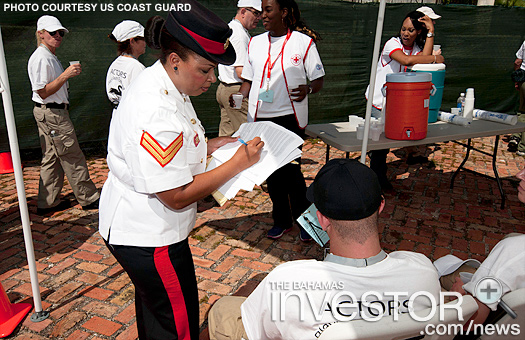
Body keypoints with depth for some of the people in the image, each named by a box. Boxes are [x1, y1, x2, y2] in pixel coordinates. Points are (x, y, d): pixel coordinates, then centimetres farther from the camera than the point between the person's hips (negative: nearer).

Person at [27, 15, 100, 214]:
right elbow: (43, 92, -20)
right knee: (72, 157, -5)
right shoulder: (40, 58, -15)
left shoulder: (50, 57, 18)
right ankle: (88, 198, 4)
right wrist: (66, 75, -23)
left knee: (52, 158, 13)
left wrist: (69, 73, 15)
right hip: (51, 113, -11)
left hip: (53, 112, 11)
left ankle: (48, 202, 20)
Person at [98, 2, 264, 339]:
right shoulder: (155, 114, -32)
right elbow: (177, 196, -28)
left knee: (153, 305, 30)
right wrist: (238, 163, -23)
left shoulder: (162, 84, 1)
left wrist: (212, 145, 0)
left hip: (142, 229, 10)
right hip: (146, 237, -10)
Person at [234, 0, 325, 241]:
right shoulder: (255, 43, 13)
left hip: (290, 116, -4)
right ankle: (281, 220, 26)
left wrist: (307, 89, -19)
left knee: (291, 170, -6)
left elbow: (319, 79, 2)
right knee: (271, 171, 10)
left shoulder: (303, 42, 1)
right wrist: (240, 97, -2)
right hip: (261, 116, 4)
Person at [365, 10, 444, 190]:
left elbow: (424, 58, -15)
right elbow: (407, 60, -33)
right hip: (380, 100, -6)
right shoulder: (393, 43, -14)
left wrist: (431, 32, -13)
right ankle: (378, 177, 11)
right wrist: (436, 58, -26)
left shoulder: (417, 47, 7)